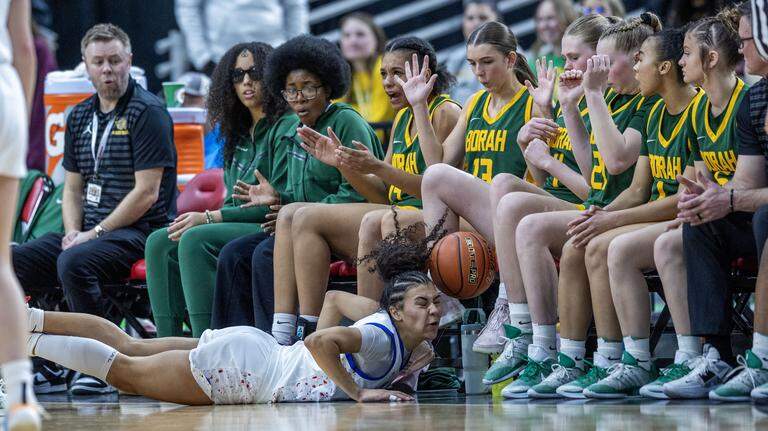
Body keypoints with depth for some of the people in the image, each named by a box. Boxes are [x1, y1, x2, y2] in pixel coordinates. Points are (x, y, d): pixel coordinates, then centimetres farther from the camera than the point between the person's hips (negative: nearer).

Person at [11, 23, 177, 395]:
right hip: (89, 231, 8)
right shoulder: (80, 117, 17)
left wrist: (95, 233, -14)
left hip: (140, 231, -8)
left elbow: (147, 192, -13)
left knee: (73, 263, -35)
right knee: (12, 262, -10)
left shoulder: (147, 112, -7)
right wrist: (72, 231, 0)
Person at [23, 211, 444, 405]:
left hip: (252, 347, 8)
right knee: (122, 369, 0)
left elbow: (336, 299, 20)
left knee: (126, 347, 15)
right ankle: (22, 339, 6)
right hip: (239, 368, -8)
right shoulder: (384, 338, -23)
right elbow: (321, 341, -39)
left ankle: (25, 319, 20)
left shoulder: (384, 321, 5)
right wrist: (359, 392, -32)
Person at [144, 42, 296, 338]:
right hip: (238, 225, 8)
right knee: (160, 243, -11)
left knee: (195, 241, -29)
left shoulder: (286, 128, -7)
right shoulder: (240, 135, 20)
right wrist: (198, 219, -2)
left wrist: (209, 218, -14)